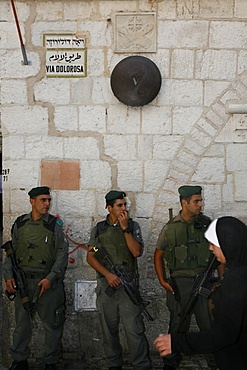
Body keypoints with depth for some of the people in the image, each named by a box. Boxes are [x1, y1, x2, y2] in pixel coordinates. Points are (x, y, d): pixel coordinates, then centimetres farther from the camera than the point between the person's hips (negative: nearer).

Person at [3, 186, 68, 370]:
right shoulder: (19, 224, 5)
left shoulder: (55, 224, -3)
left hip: (48, 282, -2)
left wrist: (50, 278, -13)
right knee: (21, 322, 11)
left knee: (52, 324, 5)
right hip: (23, 281, 3)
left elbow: (62, 254, -5)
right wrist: (8, 276, 0)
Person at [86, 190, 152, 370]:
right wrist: (108, 274, -9)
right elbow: (90, 256, 2)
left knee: (134, 328, -7)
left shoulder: (133, 226, 3)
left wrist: (125, 228, -14)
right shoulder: (99, 229, 6)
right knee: (109, 329, 12)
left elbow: (137, 252, -10)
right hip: (105, 284, 2)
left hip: (128, 285, -2)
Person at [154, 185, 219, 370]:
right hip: (179, 283, -1)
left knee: (210, 323, 5)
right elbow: (158, 255, 8)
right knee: (178, 324, 9)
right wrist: (162, 281, 1)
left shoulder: (207, 224, 2)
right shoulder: (170, 228, -1)